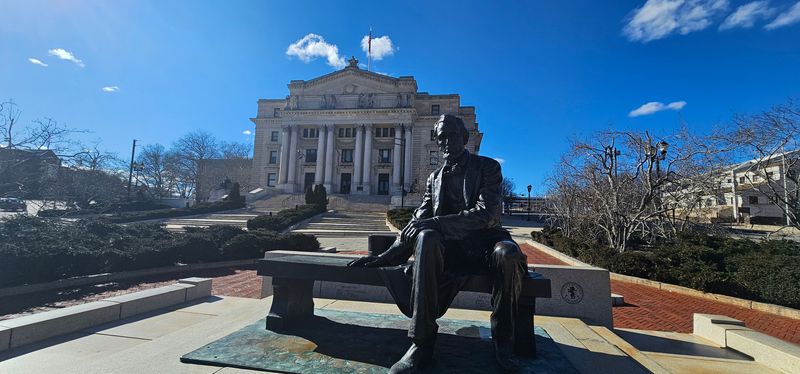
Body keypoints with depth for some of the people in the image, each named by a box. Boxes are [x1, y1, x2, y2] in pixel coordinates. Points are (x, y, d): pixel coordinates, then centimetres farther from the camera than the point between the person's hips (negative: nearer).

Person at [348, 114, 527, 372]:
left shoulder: (487, 167, 3)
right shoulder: (435, 178, 15)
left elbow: (487, 213, -14)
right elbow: (418, 222, 12)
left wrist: (434, 223, -24)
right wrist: (385, 256, 1)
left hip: (483, 243, -2)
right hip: (448, 247, 2)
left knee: (507, 252, -37)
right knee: (426, 237, -32)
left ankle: (503, 343, -13)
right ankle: (422, 343, -28)